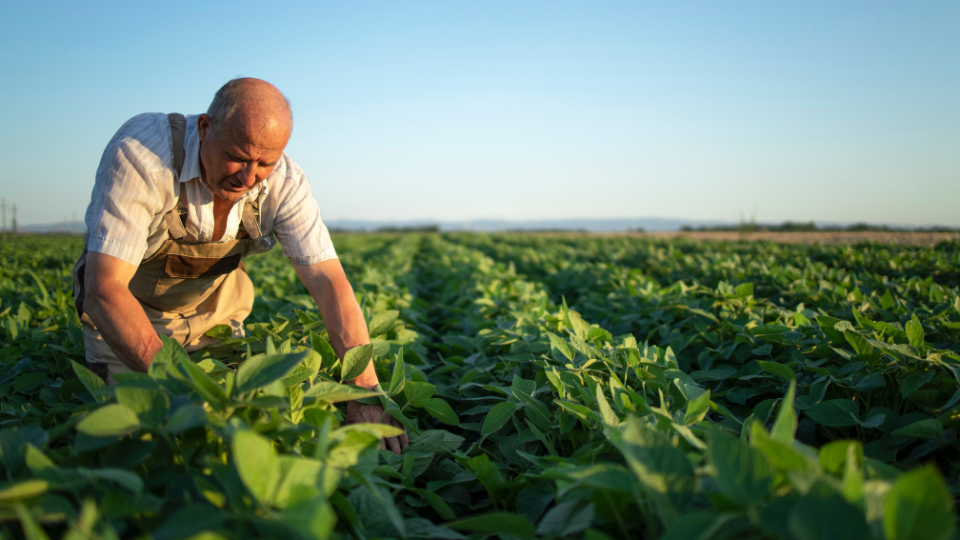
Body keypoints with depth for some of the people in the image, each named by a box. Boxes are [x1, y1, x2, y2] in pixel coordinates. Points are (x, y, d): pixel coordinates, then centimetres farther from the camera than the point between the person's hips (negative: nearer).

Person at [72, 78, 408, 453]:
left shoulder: (284, 184, -24)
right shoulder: (140, 154, -34)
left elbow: (330, 285, -28)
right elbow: (104, 289, -38)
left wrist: (366, 394, -39)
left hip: (213, 312, 3)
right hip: (125, 312, -2)